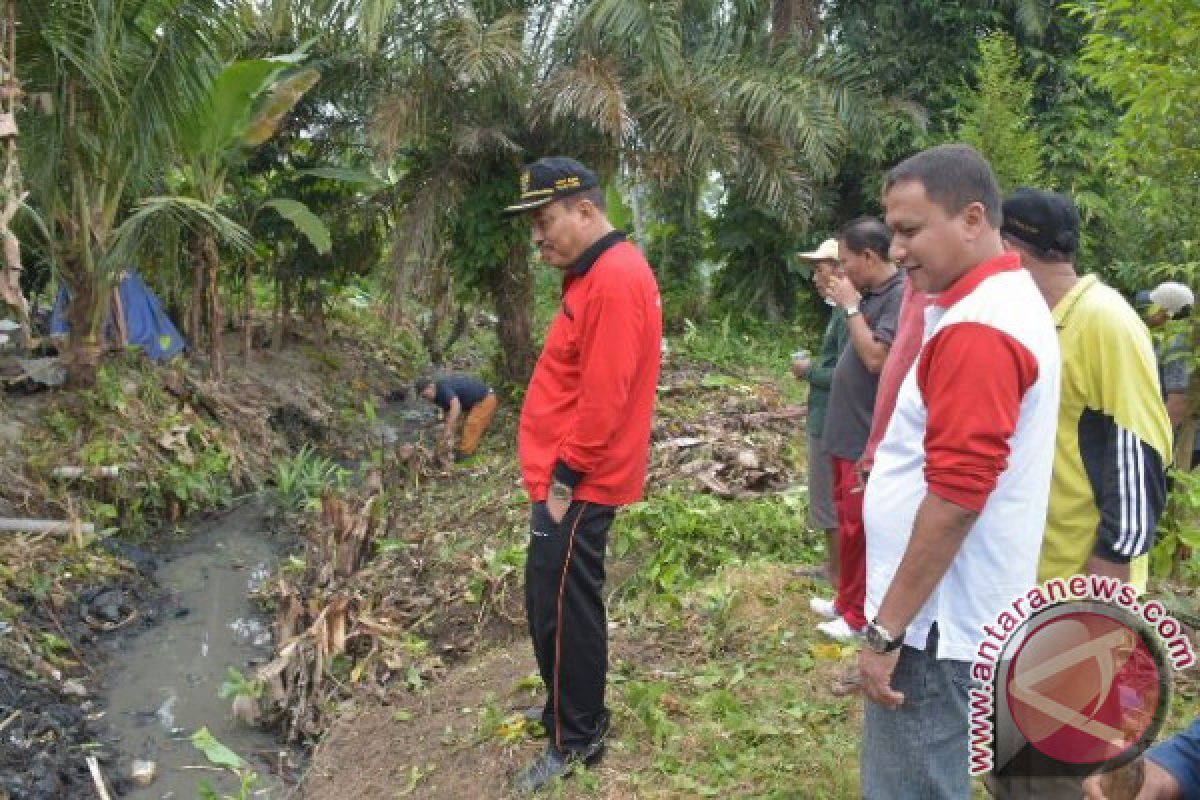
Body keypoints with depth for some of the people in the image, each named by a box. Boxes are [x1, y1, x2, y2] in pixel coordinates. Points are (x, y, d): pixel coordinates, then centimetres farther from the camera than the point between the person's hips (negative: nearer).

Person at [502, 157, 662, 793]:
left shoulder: (615, 281, -20)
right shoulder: (597, 274, 14)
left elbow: (604, 399, -24)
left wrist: (565, 477, -18)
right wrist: (560, 474, 17)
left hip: (577, 485, -10)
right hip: (571, 477, 10)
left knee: (560, 608, 1)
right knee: (556, 602, 20)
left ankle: (577, 738, 16)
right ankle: (570, 705, 36)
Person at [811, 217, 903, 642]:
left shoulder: (902, 295, -18)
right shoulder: (872, 294, 11)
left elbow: (876, 358, -25)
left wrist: (851, 306, -17)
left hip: (868, 439, -10)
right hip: (847, 433, 10)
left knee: (859, 527, 1)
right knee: (847, 522, 19)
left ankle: (861, 615, 15)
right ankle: (847, 600, 33)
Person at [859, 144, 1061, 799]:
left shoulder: (976, 329, -21)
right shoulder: (1001, 303, 12)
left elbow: (956, 497, -26)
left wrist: (887, 630, -20)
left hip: (935, 622, -10)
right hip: (948, 612, 10)